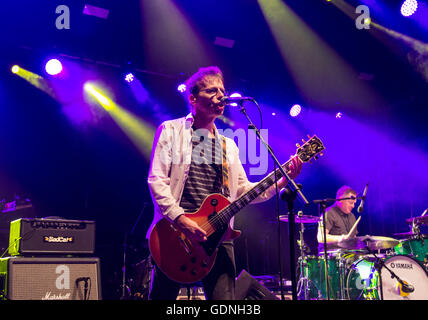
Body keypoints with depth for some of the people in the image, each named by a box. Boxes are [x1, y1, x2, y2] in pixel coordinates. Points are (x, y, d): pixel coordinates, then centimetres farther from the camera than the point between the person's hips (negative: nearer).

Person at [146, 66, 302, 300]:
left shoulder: (228, 145, 20)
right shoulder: (171, 130, 5)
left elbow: (243, 190, 14)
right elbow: (156, 180, -5)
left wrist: (282, 181, -1)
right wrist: (180, 219, -17)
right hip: (175, 231, -4)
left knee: (224, 297, -2)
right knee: (162, 296, 2)